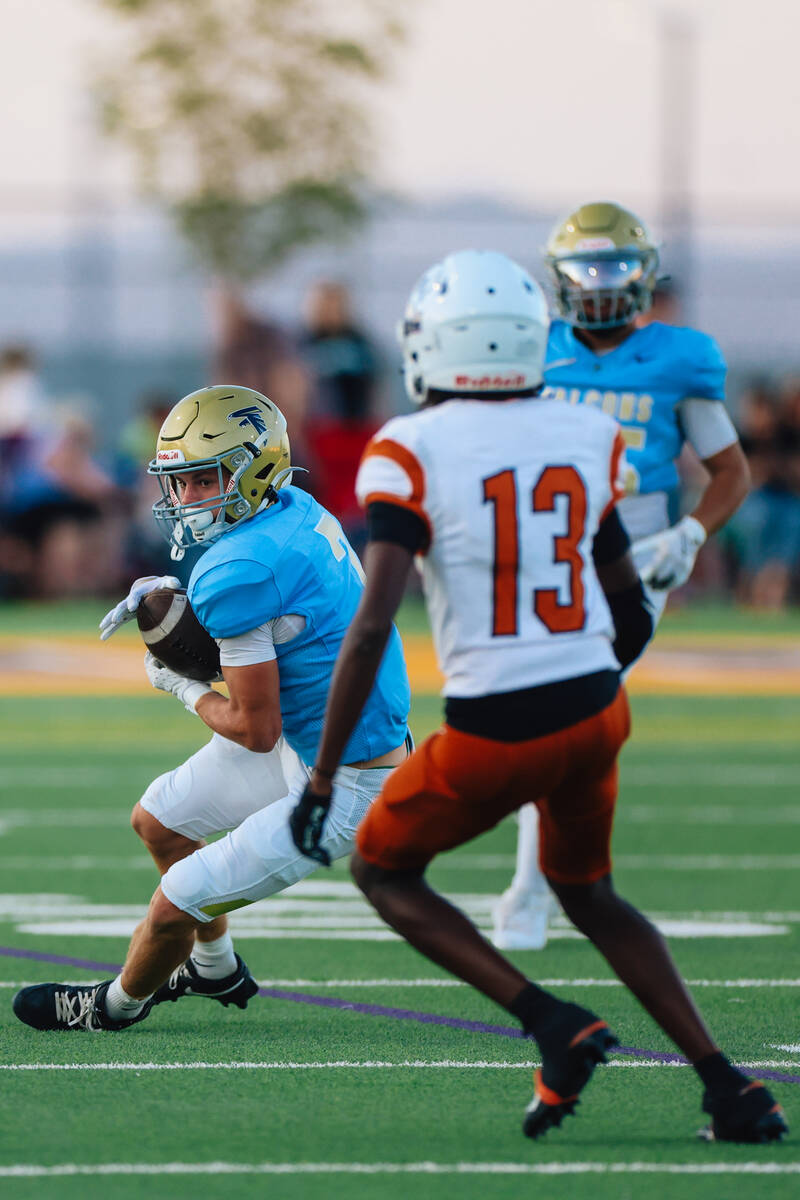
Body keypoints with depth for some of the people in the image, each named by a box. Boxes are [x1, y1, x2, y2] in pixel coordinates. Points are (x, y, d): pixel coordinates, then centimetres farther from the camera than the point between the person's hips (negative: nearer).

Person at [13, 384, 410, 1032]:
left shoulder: (240, 571, -30)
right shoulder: (298, 510, -3)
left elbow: (257, 730, -24)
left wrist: (184, 689, -4)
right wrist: (172, 591, 5)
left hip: (349, 789, -10)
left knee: (176, 906, -4)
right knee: (157, 820, 22)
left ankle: (118, 1004, 27)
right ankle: (216, 970, 44)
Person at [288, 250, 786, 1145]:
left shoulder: (411, 451, -11)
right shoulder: (587, 439, 5)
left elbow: (373, 624, -19)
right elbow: (634, 615, 14)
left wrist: (323, 775, -13)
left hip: (494, 734, -5)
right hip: (598, 710, 5)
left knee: (383, 870, 18)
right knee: (586, 892, 27)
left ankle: (553, 1024, 0)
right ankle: (727, 1086, 15)